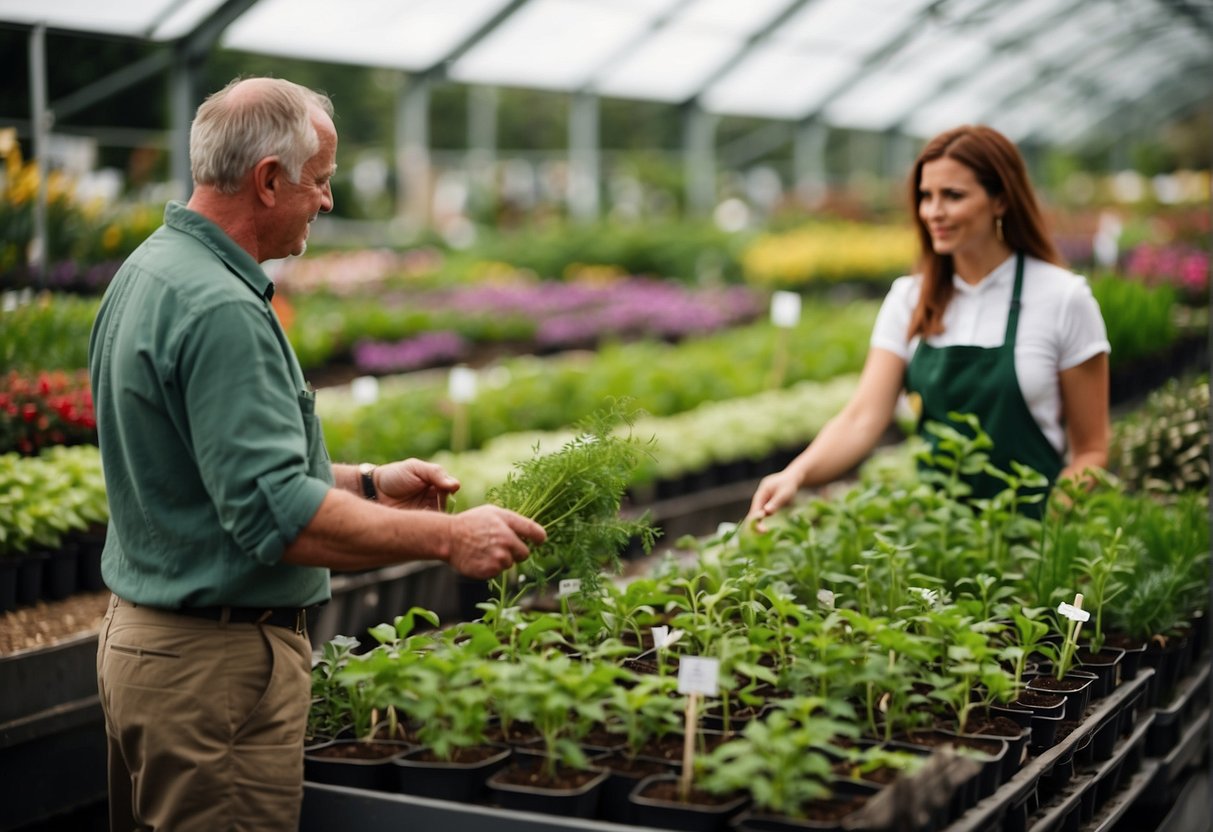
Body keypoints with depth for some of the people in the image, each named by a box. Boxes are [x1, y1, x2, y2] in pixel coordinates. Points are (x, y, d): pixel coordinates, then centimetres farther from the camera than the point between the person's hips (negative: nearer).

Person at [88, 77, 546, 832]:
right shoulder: (219, 309, -23)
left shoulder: (147, 272, 11)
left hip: (141, 635, 11)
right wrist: (447, 537, -22)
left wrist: (368, 484, 12)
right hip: (216, 660, -11)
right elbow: (277, 518, -27)